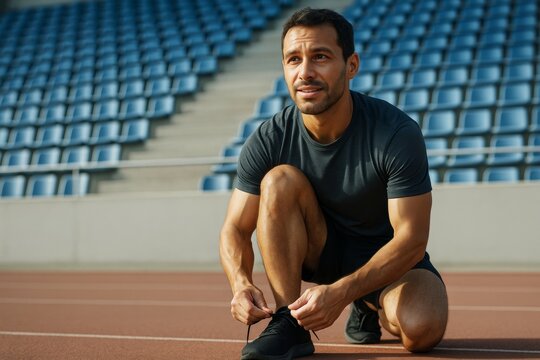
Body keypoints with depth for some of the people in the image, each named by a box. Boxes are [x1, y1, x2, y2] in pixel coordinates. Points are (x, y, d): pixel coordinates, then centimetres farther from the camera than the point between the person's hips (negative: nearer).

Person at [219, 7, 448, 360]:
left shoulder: (398, 133, -26)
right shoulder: (267, 141, -17)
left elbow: (411, 238, -27)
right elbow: (235, 229, -11)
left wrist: (340, 292, -40)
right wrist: (241, 283, -34)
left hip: (392, 258, -2)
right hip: (321, 251, 2)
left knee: (422, 330, -33)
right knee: (280, 180, -26)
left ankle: (374, 310, 5)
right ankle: (289, 323, -21)